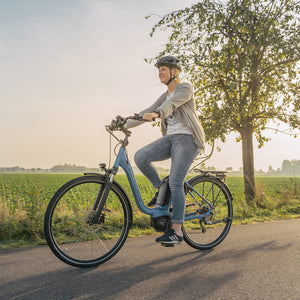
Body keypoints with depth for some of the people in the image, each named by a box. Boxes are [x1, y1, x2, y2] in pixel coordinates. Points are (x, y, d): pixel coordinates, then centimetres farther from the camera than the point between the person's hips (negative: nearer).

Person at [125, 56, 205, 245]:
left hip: (187, 139, -7)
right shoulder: (165, 96, 21)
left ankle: (176, 232, -11)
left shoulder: (185, 88, -3)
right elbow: (147, 113, 16)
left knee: (175, 183, -16)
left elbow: (172, 104, -25)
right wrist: (124, 124, 6)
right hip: (170, 138, 7)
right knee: (140, 157, -16)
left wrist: (156, 114, -45)